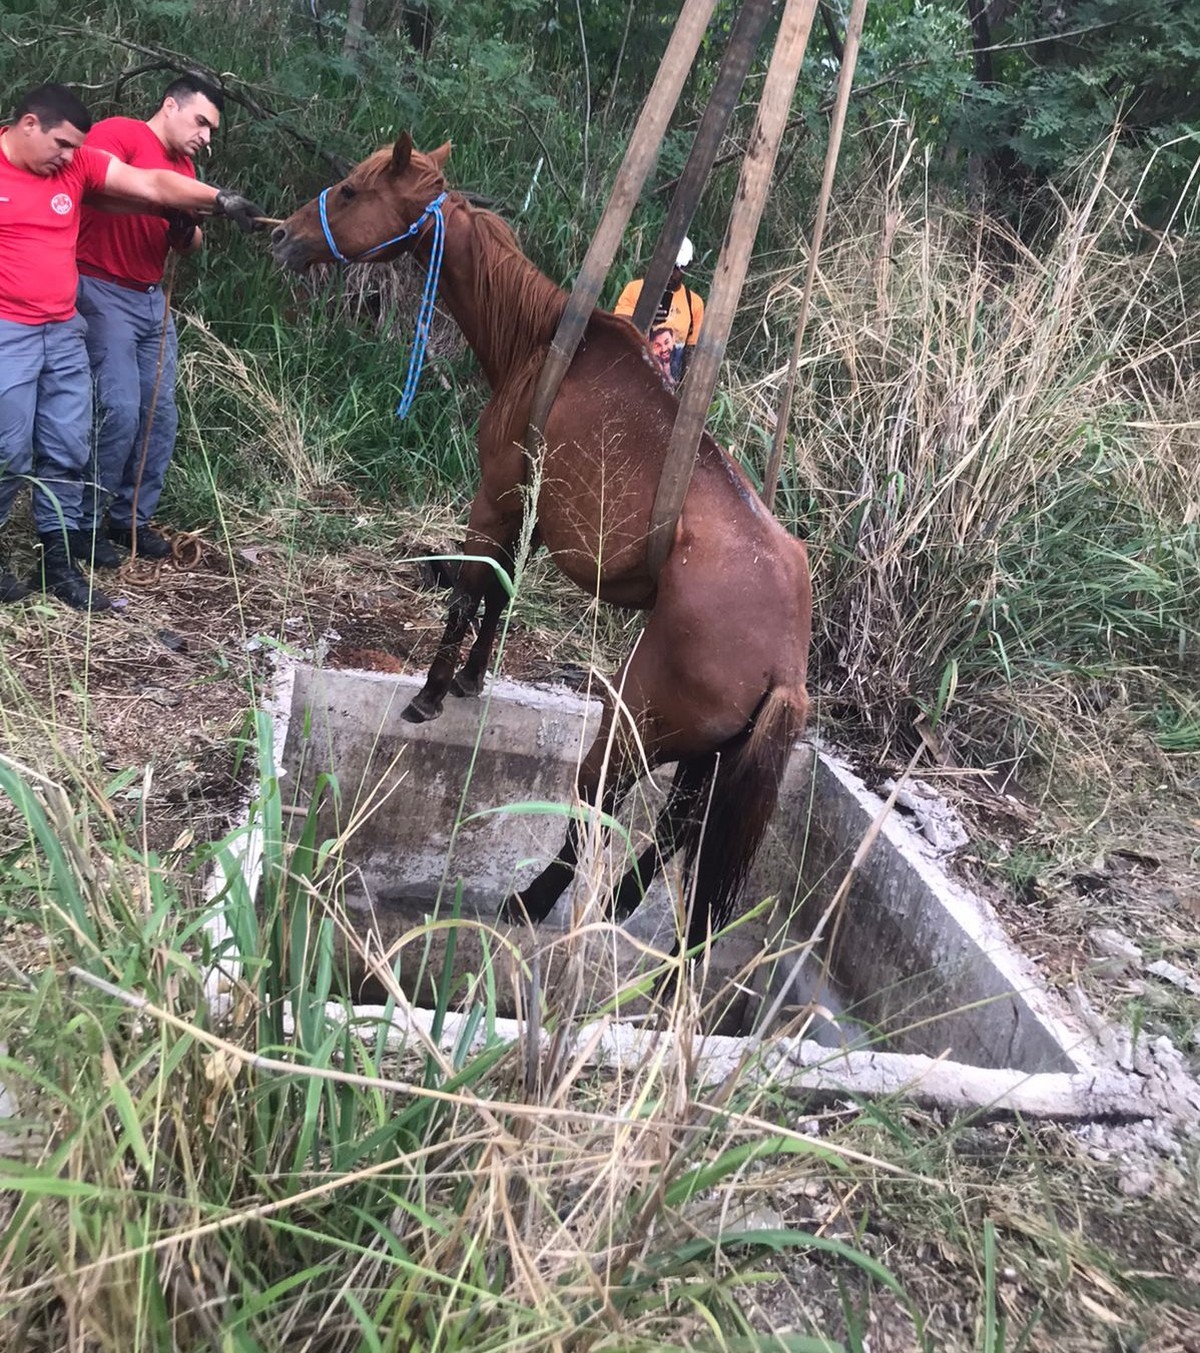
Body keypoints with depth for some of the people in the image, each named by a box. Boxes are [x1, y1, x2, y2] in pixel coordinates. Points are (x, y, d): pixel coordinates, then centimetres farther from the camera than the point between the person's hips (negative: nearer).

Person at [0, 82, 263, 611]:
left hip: (64, 330, 5)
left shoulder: (78, 164, 5)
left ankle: (59, 561, 18)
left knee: (68, 450, 8)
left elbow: (151, 185, -2)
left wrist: (218, 199, -11)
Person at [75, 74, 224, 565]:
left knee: (161, 415, 5)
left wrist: (186, 228, -6)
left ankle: (131, 518, 17)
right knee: (121, 411, -14)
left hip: (152, 298, 8)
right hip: (103, 292, -8)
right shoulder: (119, 133, -7)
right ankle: (86, 524, 0)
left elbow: (189, 245, 17)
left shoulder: (184, 166, 16)